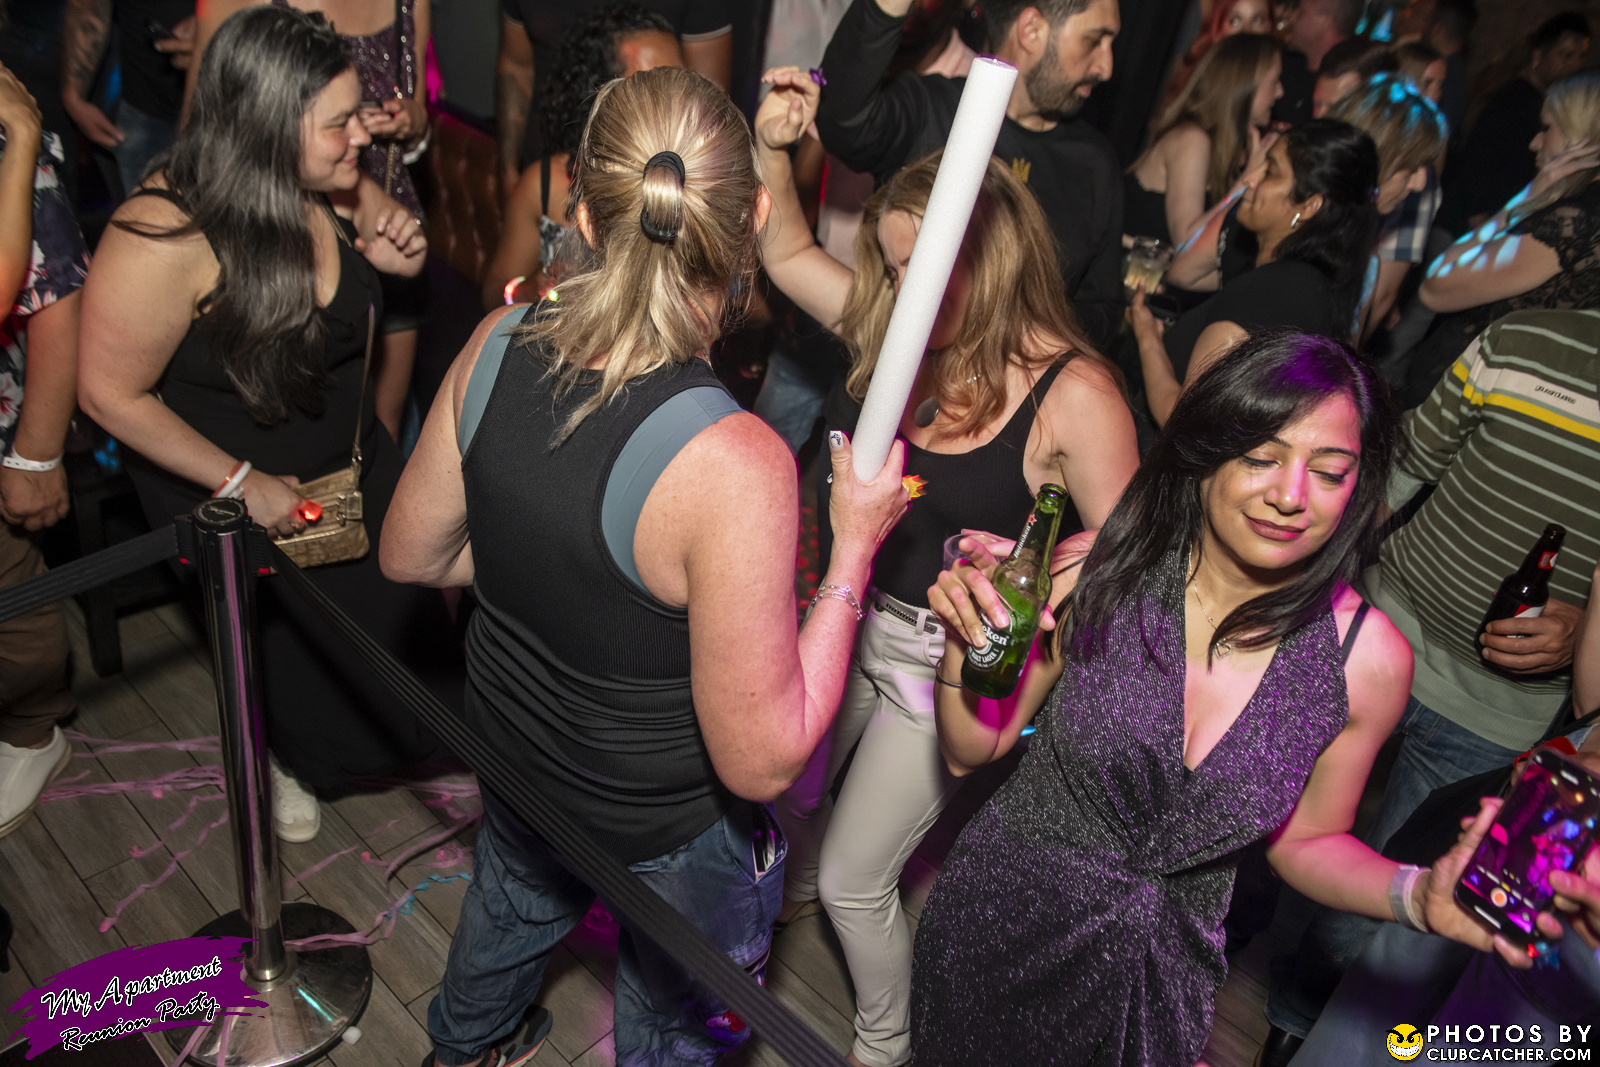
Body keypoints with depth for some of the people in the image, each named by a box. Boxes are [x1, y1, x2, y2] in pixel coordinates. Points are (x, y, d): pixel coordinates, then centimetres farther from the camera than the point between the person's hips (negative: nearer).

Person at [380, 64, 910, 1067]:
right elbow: (762, 760, -28)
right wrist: (854, 547, -22)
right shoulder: (733, 465, -38)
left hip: (513, 753, 6)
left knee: (516, 905, 41)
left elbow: (412, 556, -3)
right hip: (666, 833, -6)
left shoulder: (498, 344, -19)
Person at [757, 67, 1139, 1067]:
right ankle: (795, 886, 65)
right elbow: (789, 256, 5)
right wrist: (774, 149, -10)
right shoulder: (905, 330, -8)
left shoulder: (1073, 394, -23)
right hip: (853, 619, 6)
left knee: (856, 879, 8)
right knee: (787, 794, 27)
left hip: (947, 661, -5)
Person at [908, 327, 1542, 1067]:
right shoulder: (1096, 573, -18)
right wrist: (966, 643, -26)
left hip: (1162, 973, 0)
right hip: (997, 918, 1)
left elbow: (1304, 840, -1)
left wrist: (1419, 897, -19)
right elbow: (971, 751, -8)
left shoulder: (1368, 659, -16)